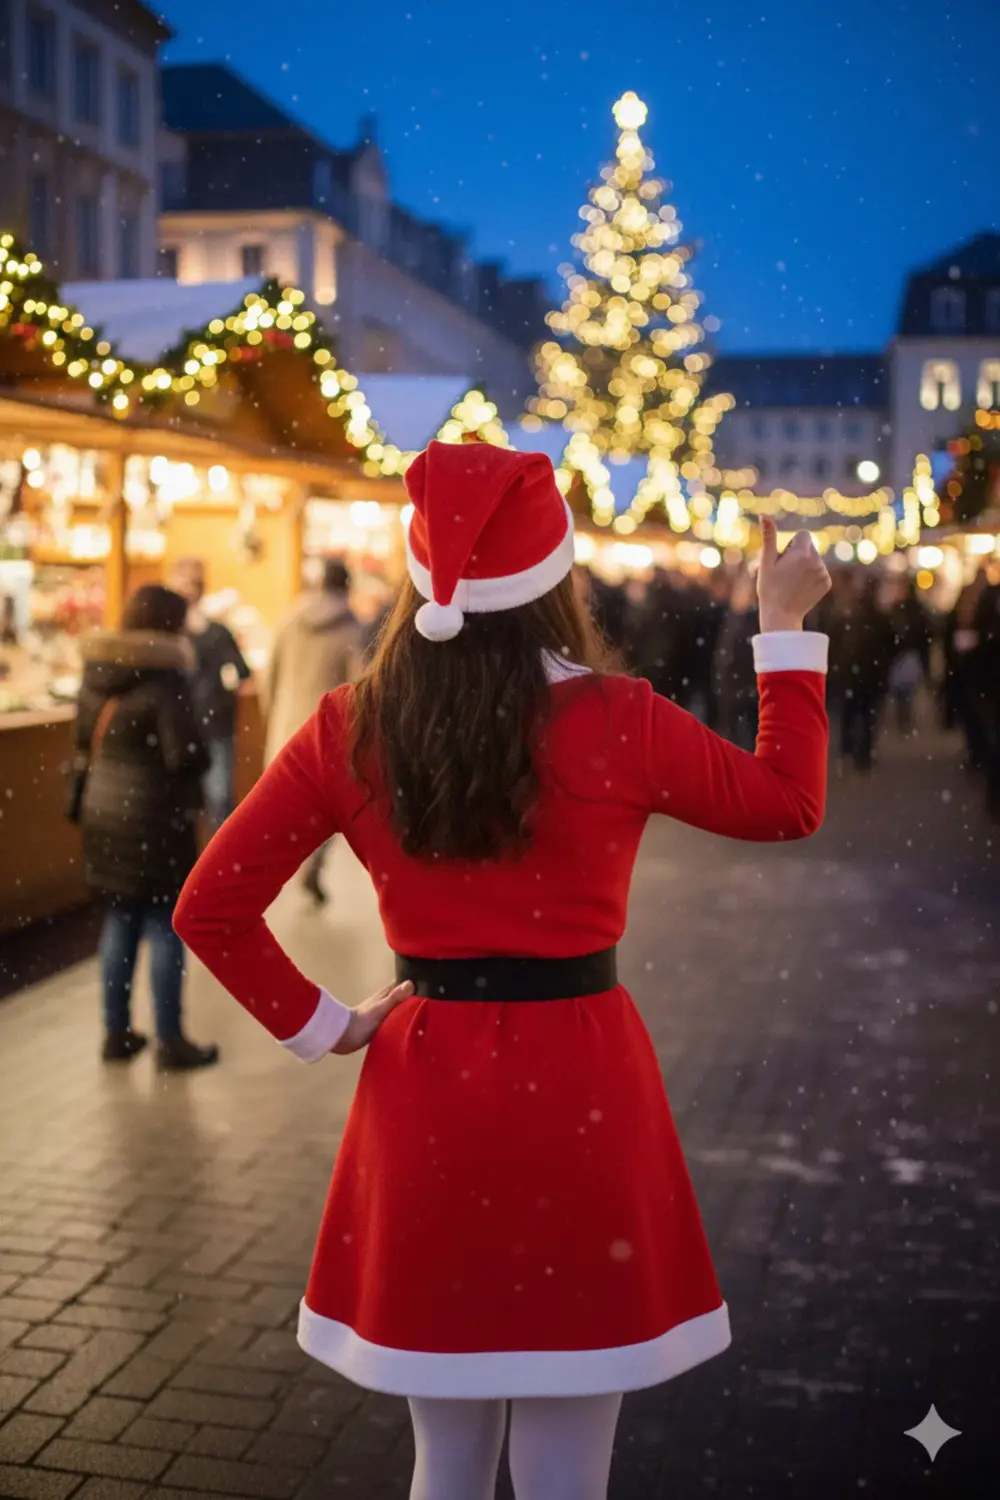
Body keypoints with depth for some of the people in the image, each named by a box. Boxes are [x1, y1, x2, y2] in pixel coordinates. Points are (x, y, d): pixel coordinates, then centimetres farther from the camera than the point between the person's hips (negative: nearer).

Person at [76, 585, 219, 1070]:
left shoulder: (96, 673, 4)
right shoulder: (164, 679, -18)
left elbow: (83, 739, 13)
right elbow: (188, 755, -22)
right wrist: (196, 762, -2)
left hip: (103, 810, 7)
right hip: (153, 818, -7)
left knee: (120, 920, 16)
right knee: (164, 925, 2)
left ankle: (117, 1032, 22)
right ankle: (170, 1042, 9)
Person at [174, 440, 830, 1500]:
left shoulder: (350, 728, -4)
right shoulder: (617, 722, -11)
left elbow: (210, 908, -2)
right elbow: (789, 804, 6)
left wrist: (319, 1028, 5)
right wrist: (785, 625, 13)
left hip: (422, 1095, 3)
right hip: (580, 1092, -3)